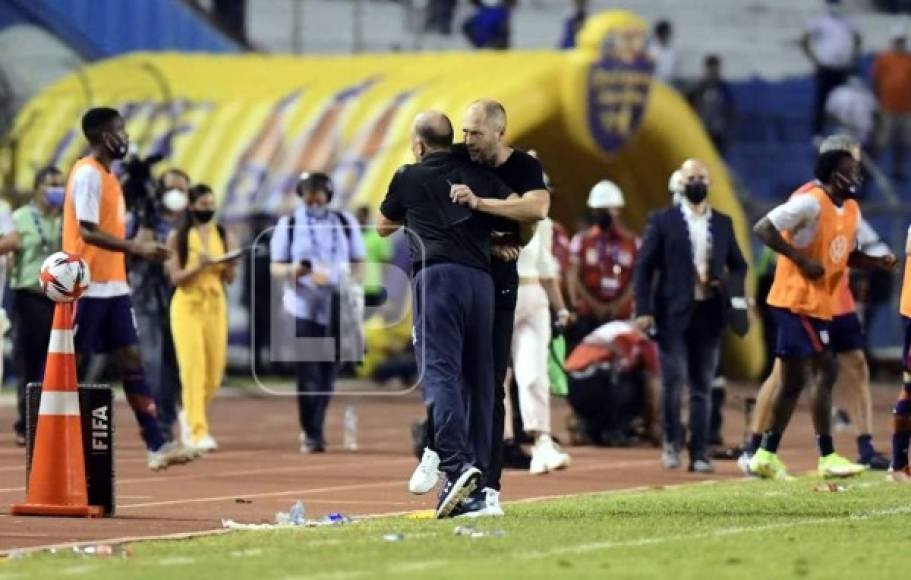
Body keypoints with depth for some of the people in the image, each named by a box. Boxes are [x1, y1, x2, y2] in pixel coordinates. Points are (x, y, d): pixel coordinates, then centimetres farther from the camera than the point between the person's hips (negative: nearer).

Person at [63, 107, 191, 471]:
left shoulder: (106, 175, 16)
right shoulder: (88, 174, -13)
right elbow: (88, 232, -21)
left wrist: (139, 250, 13)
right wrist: (135, 247, -25)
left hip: (112, 287, 9)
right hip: (88, 287, -9)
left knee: (131, 359, 3)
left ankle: (156, 446, -1)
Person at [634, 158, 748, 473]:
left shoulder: (723, 223, 13)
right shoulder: (663, 220, 3)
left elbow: (739, 267, 18)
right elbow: (644, 267, 0)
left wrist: (727, 284, -5)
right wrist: (644, 310, -9)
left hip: (708, 314, 3)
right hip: (673, 314, -3)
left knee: (702, 387, 4)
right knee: (674, 382, -10)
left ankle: (699, 454, 6)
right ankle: (672, 442, 10)